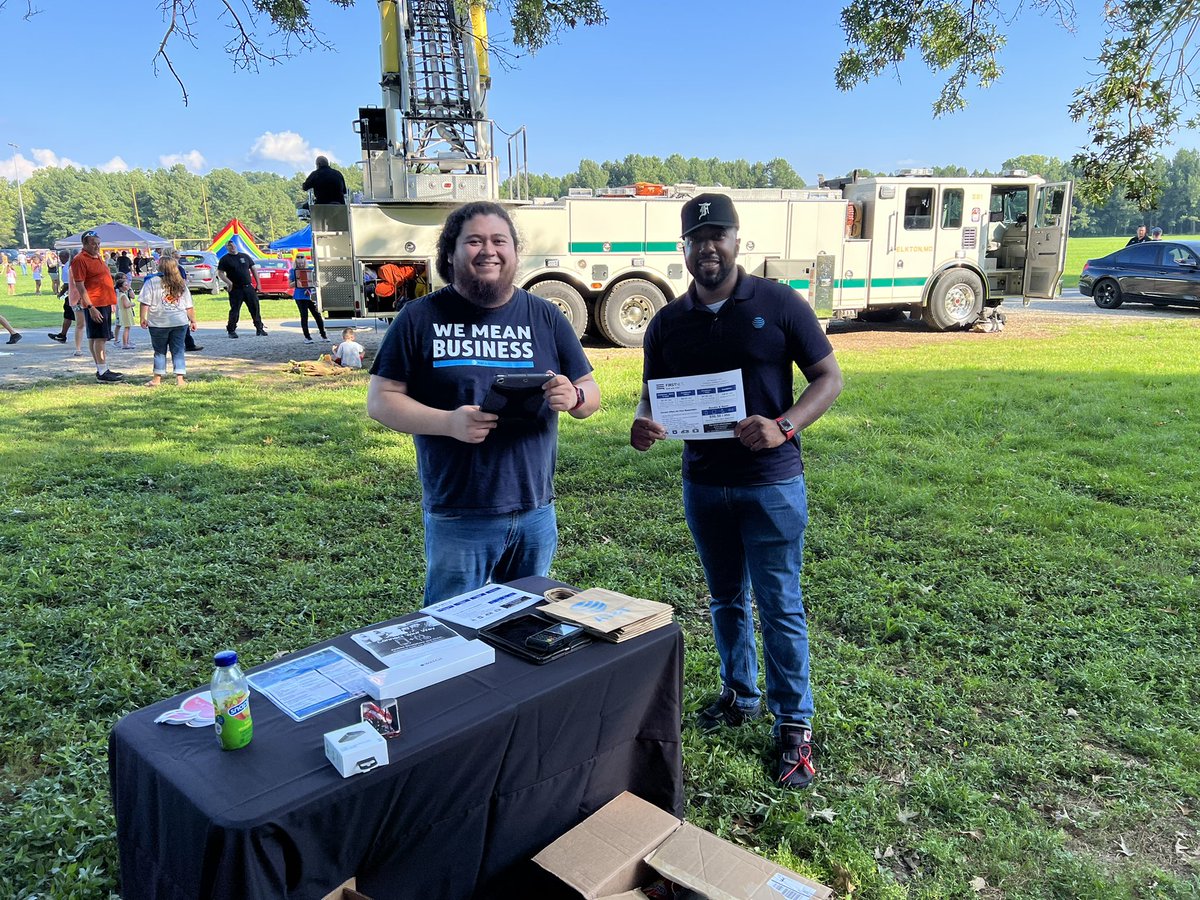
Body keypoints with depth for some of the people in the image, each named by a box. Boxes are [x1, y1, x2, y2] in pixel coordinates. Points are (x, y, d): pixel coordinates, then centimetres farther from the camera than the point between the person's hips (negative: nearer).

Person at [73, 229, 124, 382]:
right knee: (99, 338, -10)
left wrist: (112, 301, 23)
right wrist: (90, 307, -22)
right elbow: (79, 286, -16)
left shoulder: (98, 257, 17)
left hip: (105, 303, 9)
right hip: (94, 305, -9)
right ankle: (102, 372, -10)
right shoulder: (80, 260, -11)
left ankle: (103, 369, 18)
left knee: (96, 338, 14)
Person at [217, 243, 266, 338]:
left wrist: (258, 283, 8)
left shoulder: (245, 256, 12)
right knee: (234, 310, -1)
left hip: (249, 287, 3)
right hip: (235, 289, -3)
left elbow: (253, 269, 15)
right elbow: (220, 273, -4)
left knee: (255, 308, 2)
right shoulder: (225, 259, 1)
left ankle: (259, 329, 10)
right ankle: (231, 330, 10)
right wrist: (228, 282, -20)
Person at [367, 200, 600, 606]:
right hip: (456, 519, -3)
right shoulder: (420, 318, 0)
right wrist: (447, 422, -19)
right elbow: (380, 399, -2)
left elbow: (591, 393, 9)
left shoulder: (545, 317, 7)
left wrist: (574, 397, -16)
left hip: (536, 513, 3)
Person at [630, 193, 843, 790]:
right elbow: (651, 398, 9)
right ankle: (740, 695, 37)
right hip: (702, 484, 4)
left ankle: (794, 724, 18)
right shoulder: (667, 324, 4)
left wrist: (783, 426, -22)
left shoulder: (779, 304, -6)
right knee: (726, 599, 18)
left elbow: (829, 377, -5)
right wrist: (643, 426, -16)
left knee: (779, 606, 3)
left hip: (771, 483, -4)